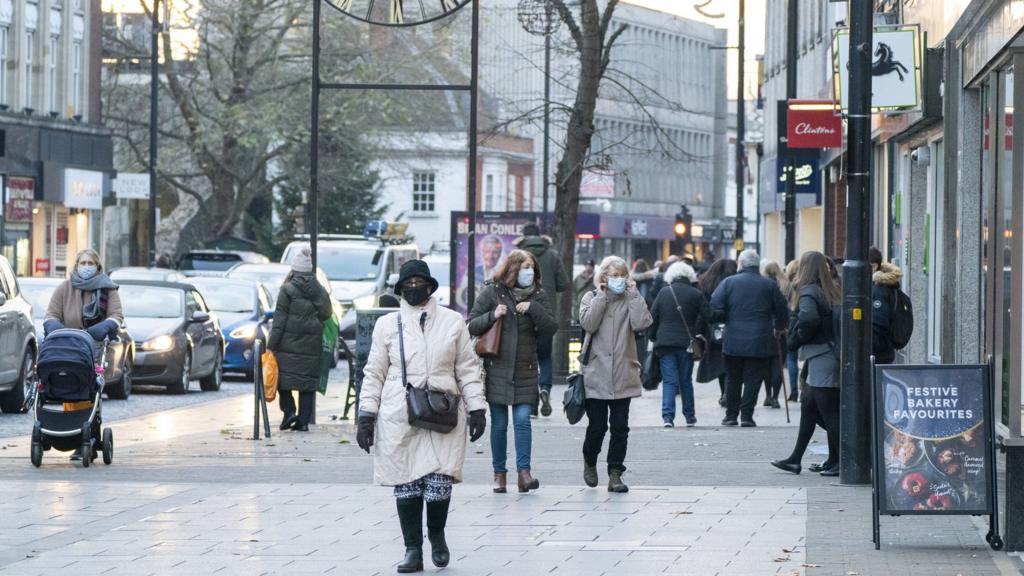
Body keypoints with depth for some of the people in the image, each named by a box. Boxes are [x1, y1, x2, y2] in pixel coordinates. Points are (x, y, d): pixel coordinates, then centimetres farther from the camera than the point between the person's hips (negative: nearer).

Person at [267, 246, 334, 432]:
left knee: (284, 377, 9)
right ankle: (304, 420, 4)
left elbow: (279, 319, -9)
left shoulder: (287, 290, -7)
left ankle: (289, 411, -5)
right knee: (308, 382, 6)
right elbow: (327, 314, 11)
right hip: (311, 345, 4)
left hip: (289, 343, -4)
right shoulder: (320, 290, 6)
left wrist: (271, 345, -7)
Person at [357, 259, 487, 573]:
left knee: (439, 483, -8)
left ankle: (437, 535, 19)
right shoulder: (388, 324, 8)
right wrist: (366, 415, 4)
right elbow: (374, 373, 10)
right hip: (399, 418, 1)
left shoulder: (453, 322, 9)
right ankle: (413, 550, 10)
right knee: (405, 484, 0)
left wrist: (476, 408, 5)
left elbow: (468, 368, 11)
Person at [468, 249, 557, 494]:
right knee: (499, 423, 4)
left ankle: (524, 472, -12)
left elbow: (550, 328, -2)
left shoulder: (538, 296, 7)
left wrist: (533, 308, -14)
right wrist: (492, 316, -15)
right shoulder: (492, 293, 1)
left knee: (523, 419, -10)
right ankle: (499, 473, 12)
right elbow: (471, 326, 2)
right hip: (497, 369, -1)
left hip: (525, 370, 1)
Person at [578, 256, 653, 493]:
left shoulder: (631, 300, 8)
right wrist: (601, 296, -9)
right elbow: (588, 323, -11)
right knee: (597, 426, 1)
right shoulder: (591, 298, 6)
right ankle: (590, 462, 26)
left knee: (620, 428, 0)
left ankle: (615, 473, 6)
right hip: (596, 374, -1)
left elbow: (641, 323, -10)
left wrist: (634, 294, -7)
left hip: (623, 376, 1)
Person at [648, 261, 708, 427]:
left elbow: (653, 317, 2)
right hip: (687, 343, 0)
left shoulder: (663, 293, 2)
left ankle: (668, 416, -14)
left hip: (665, 343, 0)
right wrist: (697, 334, 11)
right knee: (686, 381, 13)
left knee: (669, 381, 0)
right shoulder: (696, 294, 0)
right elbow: (705, 316, -1)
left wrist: (654, 337, 11)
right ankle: (690, 416, 18)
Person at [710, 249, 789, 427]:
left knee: (733, 379, 12)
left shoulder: (729, 282, 0)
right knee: (753, 379, 3)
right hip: (760, 343, 0)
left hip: (733, 341, 1)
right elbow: (783, 314, 6)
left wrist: (726, 321, 11)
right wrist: (777, 328, 25)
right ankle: (746, 416, -2)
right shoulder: (769, 285, 3)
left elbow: (715, 309, -8)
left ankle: (731, 415, 15)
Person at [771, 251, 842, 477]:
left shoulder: (808, 292, -10)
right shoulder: (833, 291, 13)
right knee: (808, 408, 15)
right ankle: (795, 459, 21)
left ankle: (841, 462, -4)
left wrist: (795, 339, -10)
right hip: (834, 355, 9)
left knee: (828, 412, -5)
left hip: (821, 358, -9)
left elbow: (809, 318, -27)